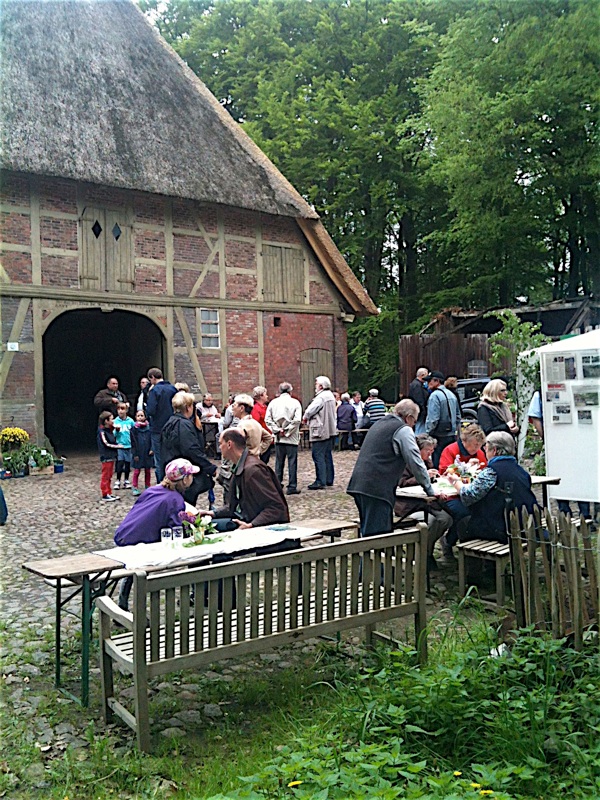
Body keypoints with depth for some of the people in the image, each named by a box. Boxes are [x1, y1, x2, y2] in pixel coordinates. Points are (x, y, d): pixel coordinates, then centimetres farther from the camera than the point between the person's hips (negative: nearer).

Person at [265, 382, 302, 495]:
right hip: (292, 438, -3)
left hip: (278, 438, 3)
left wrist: (277, 430, -2)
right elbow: (297, 420, -14)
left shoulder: (273, 403, 4)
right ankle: (292, 487, 2)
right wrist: (287, 431, -8)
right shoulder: (295, 402, -4)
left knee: (279, 462, 11)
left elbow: (267, 419, -2)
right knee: (292, 461, 1)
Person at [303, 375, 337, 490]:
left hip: (320, 431, -10)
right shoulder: (331, 396, 12)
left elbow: (310, 410, -19)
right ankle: (329, 479, 20)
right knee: (327, 455, 14)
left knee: (318, 456, -6)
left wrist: (305, 418, 4)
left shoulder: (321, 397, -18)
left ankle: (320, 481, -5)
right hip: (330, 430, 10)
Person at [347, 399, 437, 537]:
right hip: (377, 489, -9)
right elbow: (415, 462, -5)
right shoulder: (404, 430, -3)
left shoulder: (380, 423, 24)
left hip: (359, 484, 9)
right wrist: (430, 490, 5)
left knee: (368, 531, 15)